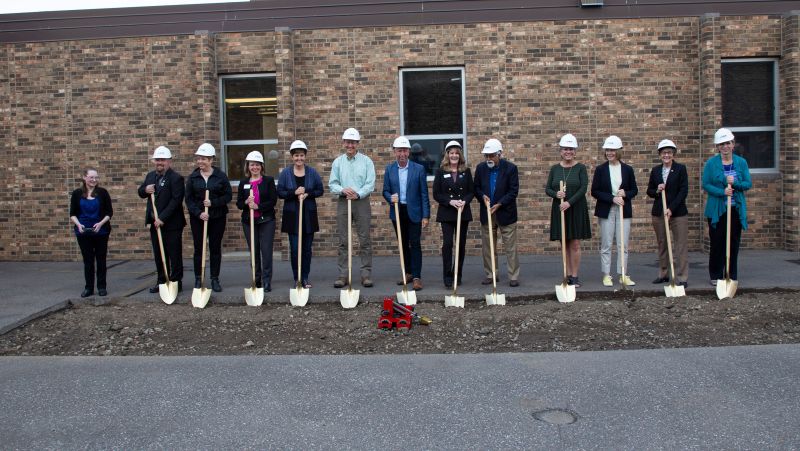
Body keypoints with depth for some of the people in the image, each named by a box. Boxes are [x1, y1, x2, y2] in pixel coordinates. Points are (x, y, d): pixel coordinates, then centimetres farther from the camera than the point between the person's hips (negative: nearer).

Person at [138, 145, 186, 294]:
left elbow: (176, 201, -19)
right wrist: (145, 190, -6)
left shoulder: (176, 178, -12)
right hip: (155, 223, 7)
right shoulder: (150, 176, 12)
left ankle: (176, 282, 10)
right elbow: (141, 193, 20)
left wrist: (162, 218, -23)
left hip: (171, 224, -7)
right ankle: (162, 281, 22)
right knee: (158, 255, 13)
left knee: (175, 255, 2)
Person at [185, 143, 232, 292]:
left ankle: (215, 279, 14)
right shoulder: (193, 177, 3)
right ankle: (198, 279, 14)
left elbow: (228, 195, -3)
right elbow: (189, 199, 1)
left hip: (217, 217, -1)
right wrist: (198, 213, -14)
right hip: (197, 218, 1)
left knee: (215, 248, 5)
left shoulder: (220, 176, -2)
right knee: (198, 248, 4)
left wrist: (213, 203, -16)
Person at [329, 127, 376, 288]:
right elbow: (332, 184, 6)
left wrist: (358, 194, -17)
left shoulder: (366, 161, 3)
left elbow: (370, 184, -3)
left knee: (365, 240, -1)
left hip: (361, 202, -2)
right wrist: (343, 190, -14)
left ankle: (366, 273, 5)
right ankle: (343, 274, 8)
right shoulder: (338, 162, 9)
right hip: (343, 202, 2)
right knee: (343, 241, 3)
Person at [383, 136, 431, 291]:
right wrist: (391, 198, -16)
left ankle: (416, 277, -1)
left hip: (414, 212, -3)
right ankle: (408, 272, 24)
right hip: (397, 212, 3)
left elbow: (424, 194, -4)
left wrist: (426, 216, -8)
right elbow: (385, 191, 7)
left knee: (415, 244, -5)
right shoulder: (389, 169, 4)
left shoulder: (419, 169, -4)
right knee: (403, 244, 12)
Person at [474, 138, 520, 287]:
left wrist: (498, 204, -17)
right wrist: (482, 196, -12)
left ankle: (513, 276, 7)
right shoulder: (481, 168, 3)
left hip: (505, 213, -3)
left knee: (510, 247, 0)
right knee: (488, 246, 9)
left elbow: (514, 191, -10)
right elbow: (476, 188, 10)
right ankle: (490, 275, 19)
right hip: (486, 213, 4)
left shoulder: (510, 168, -8)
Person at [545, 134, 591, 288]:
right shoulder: (555, 169, 6)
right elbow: (547, 188, 7)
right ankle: (568, 275, 14)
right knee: (565, 245, 7)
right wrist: (556, 194, -15)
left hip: (576, 209, -3)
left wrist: (569, 202, -21)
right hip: (559, 209, 3)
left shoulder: (580, 168, -2)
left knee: (575, 244, -2)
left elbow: (583, 188, -10)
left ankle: (575, 276, 5)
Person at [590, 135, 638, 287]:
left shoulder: (628, 169, 5)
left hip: (624, 211, 1)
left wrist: (625, 193, -12)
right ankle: (606, 275, 9)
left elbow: (634, 190, 10)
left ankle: (624, 275, 10)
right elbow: (594, 191, -3)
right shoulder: (600, 169, 0)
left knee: (623, 245, 3)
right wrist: (612, 198, -14)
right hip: (606, 211, -1)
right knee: (606, 245, 2)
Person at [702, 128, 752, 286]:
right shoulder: (711, 163, -3)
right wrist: (722, 192, -20)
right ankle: (715, 276, 13)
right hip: (717, 210, -2)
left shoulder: (741, 162, 4)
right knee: (717, 243, 2)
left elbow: (748, 184, 3)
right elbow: (705, 185, -5)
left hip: (736, 209, 2)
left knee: (734, 243, 6)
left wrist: (735, 183, -17)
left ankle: (732, 276, 17)